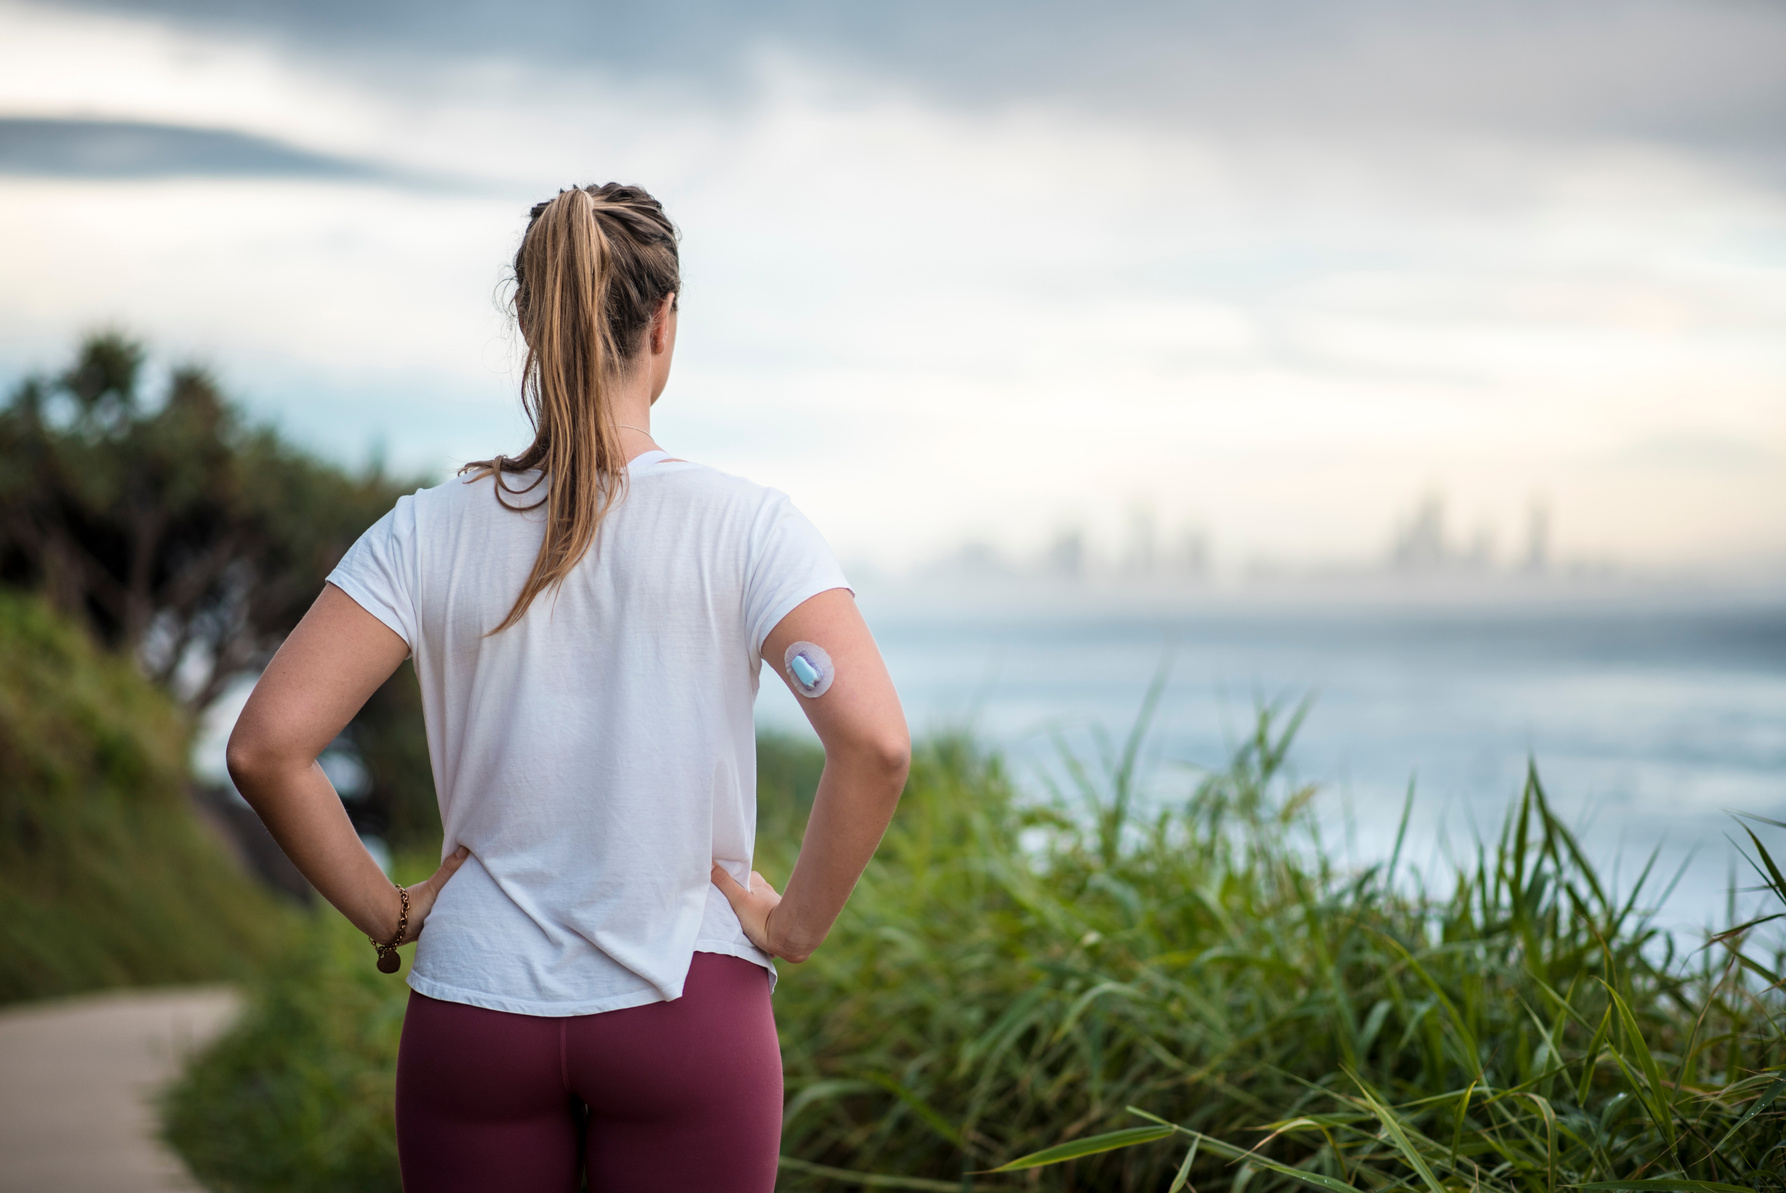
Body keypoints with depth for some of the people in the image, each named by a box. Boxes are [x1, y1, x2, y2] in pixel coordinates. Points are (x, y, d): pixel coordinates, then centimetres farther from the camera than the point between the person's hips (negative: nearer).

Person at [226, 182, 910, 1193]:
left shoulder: (430, 533, -3)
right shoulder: (746, 527, -8)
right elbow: (876, 742, -19)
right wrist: (795, 927, -6)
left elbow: (266, 747, -9)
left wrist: (385, 911, 2)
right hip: (685, 1009, -2)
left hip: (476, 1006, 2)